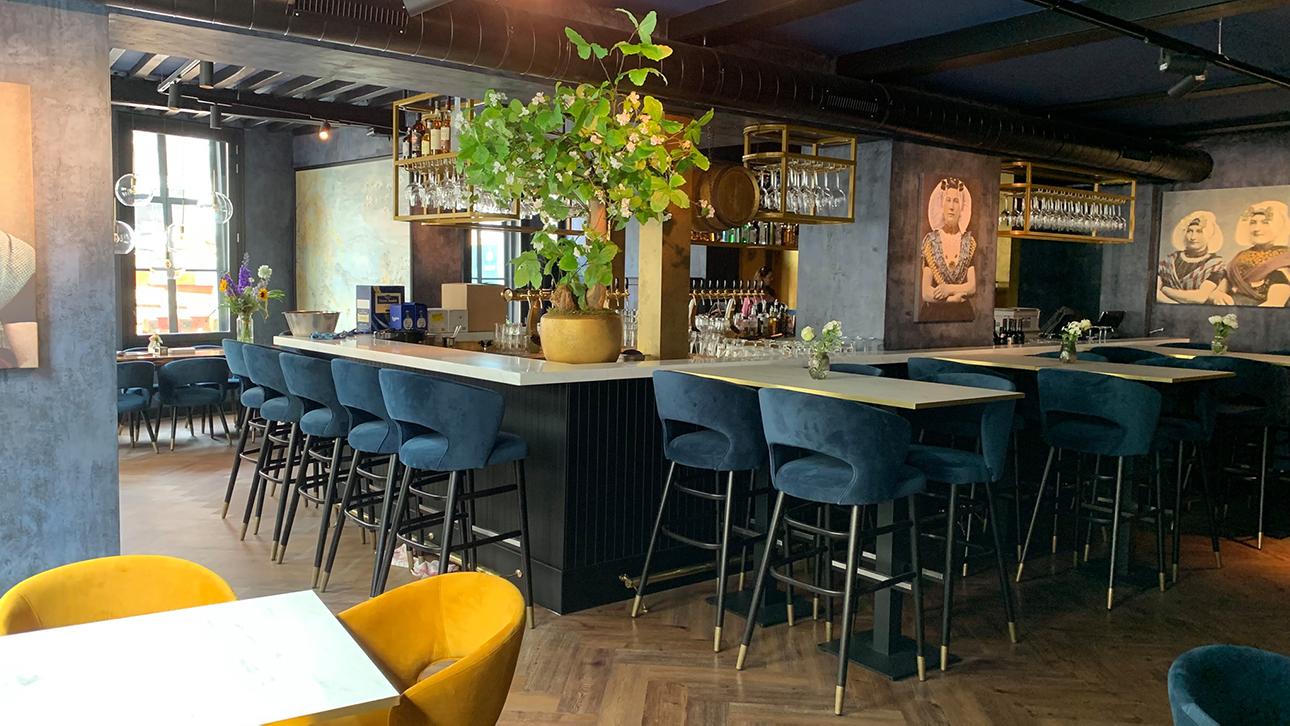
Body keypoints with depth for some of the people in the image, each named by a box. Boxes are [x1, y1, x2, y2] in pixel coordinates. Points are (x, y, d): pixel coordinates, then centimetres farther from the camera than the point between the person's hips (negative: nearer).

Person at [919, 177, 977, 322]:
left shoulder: (969, 241, 7)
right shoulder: (930, 241, 1)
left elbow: (972, 287, 2)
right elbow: (925, 293, -5)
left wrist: (949, 289, -10)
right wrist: (957, 295, -5)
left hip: (962, 315, 1)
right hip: (933, 314, -1)